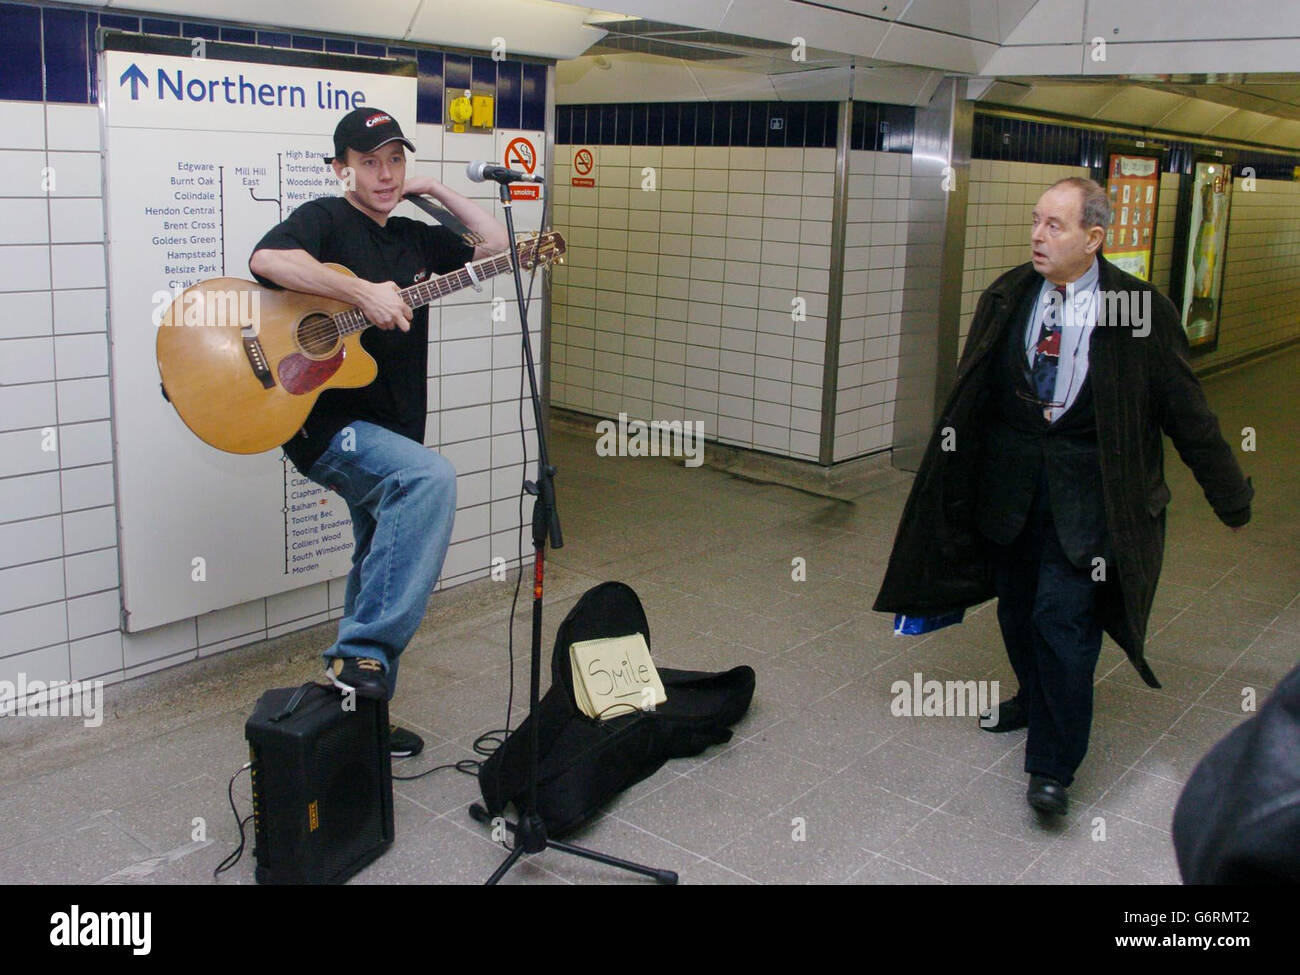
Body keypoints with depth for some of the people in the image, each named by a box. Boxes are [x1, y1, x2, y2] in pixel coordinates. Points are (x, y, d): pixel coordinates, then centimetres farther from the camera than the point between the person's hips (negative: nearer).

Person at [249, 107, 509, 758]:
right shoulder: (326, 220, -4)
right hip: (327, 427, -8)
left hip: (392, 432, 9)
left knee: (381, 572, 14)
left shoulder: (414, 238, 17)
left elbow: (498, 245, 17)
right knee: (431, 478, -35)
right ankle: (361, 653, -31)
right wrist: (364, 294, -27)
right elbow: (266, 260, -24)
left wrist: (434, 190, 11)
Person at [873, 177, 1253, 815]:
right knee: (1016, 608, 16)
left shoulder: (1140, 309, -8)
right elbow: (971, 395, 11)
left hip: (1086, 491, -4)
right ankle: (1035, 700, 43)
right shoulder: (1006, 297, 2)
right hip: (1008, 482, 4)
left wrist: (1230, 496, 5)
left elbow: (1186, 412, -1)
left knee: (1064, 616, -9)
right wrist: (952, 470, 14)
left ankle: (1053, 766, 3)